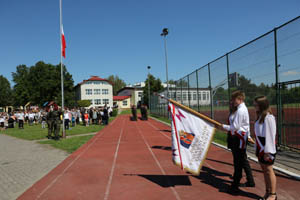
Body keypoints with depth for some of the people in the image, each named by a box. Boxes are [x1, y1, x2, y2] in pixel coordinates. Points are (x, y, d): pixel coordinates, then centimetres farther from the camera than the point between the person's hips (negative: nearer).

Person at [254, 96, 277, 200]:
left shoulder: (268, 117, -18)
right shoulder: (260, 116, 10)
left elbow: (270, 135, -20)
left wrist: (267, 152, -19)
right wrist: (258, 149, 14)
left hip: (267, 148, -9)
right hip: (260, 148, 9)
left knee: (268, 170, 3)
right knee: (264, 170, 15)